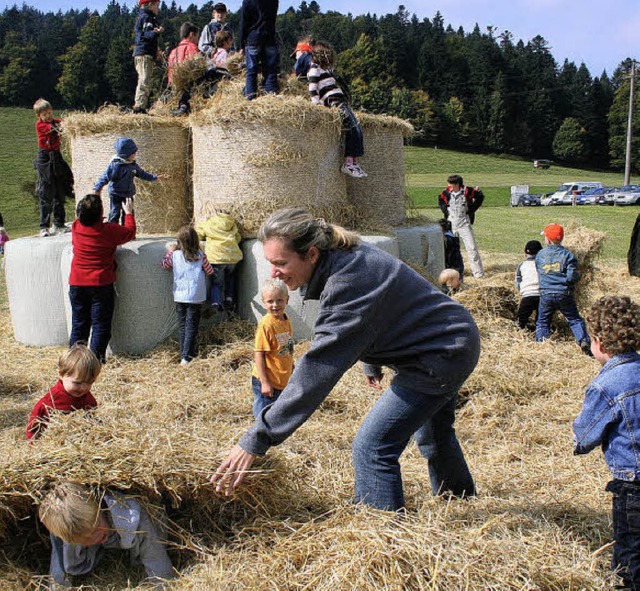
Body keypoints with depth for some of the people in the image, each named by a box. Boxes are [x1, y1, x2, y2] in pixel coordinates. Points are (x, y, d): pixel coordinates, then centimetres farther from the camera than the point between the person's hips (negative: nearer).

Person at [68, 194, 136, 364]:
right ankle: (96, 355, 3)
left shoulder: (76, 227, -3)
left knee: (79, 323, 12)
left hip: (77, 284, 4)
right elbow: (130, 232, 5)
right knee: (100, 324, 5)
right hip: (101, 284, -3)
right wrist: (129, 213, 17)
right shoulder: (109, 230, -12)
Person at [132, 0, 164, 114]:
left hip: (141, 53, 11)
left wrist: (155, 51, 39)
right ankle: (140, 107, -21)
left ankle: (138, 106, 14)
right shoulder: (147, 17, -7)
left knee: (143, 82, 13)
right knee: (145, 81, -16)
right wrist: (156, 32, -41)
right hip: (144, 54, -11)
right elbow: (147, 34, -22)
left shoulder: (142, 17, 25)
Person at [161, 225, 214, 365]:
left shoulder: (174, 255, -3)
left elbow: (164, 265, 14)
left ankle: (183, 356, 15)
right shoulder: (200, 255, -6)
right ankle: (187, 357, -7)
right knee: (192, 327, 0)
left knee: (182, 326, 12)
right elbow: (210, 271, 6)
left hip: (179, 297, 2)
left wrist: (170, 251, 24)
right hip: (196, 297, -2)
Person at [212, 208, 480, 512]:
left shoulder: (347, 283, -35)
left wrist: (258, 438, -38)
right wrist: (372, 364, 26)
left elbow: (317, 370, -39)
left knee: (372, 447, -15)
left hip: (445, 354, -10)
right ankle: (461, 497, 55)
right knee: (432, 434, 31)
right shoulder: (345, 255, -6)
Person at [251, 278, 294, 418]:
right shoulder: (265, 324, -20)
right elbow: (259, 354, -19)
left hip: (283, 381, 8)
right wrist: (264, 382, -21)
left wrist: (292, 369, 22)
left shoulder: (286, 321, 3)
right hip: (267, 382, -8)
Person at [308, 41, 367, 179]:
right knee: (352, 128, -18)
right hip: (333, 103, -9)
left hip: (341, 101, 9)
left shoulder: (326, 69, 27)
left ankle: (355, 162, -4)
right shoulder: (314, 68, -1)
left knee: (357, 128, -1)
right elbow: (312, 91, -11)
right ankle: (348, 163, -19)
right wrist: (319, 107, -18)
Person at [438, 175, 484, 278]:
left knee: (471, 248, -5)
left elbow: (480, 196, 4)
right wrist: (445, 210, 5)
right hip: (451, 225, 3)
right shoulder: (447, 193, -3)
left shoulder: (467, 191, -11)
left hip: (464, 224, -3)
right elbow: (440, 200, 19)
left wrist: (471, 209, -2)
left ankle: (478, 273, -1)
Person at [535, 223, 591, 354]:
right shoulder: (568, 255, -4)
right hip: (564, 294, -1)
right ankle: (584, 340, -7)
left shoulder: (540, 255, 3)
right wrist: (578, 276, 11)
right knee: (575, 319, 8)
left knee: (542, 322, 14)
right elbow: (572, 277, -11)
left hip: (545, 295, 1)